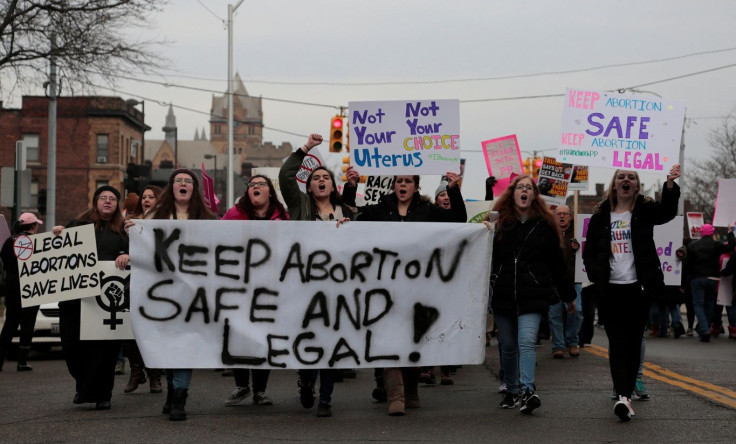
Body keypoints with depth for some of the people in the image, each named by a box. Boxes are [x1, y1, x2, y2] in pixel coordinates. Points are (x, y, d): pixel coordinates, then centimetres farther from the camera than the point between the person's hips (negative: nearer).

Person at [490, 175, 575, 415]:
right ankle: (512, 390, 23)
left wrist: (568, 295, 14)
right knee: (508, 346, 9)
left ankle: (527, 390, -23)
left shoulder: (544, 225, 6)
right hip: (503, 294, 2)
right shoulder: (499, 221, 8)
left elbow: (556, 262, 10)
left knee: (526, 341, -17)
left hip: (532, 295, -2)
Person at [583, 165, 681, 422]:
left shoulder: (644, 210, 2)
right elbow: (589, 253, 11)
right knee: (617, 343, -6)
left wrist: (670, 184, -39)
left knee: (633, 343, 4)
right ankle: (623, 396, -13)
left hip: (638, 288, 0)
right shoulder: (601, 216, 7)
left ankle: (626, 394, 10)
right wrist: (596, 276, -7)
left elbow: (667, 212, -20)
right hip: (610, 290, 0)